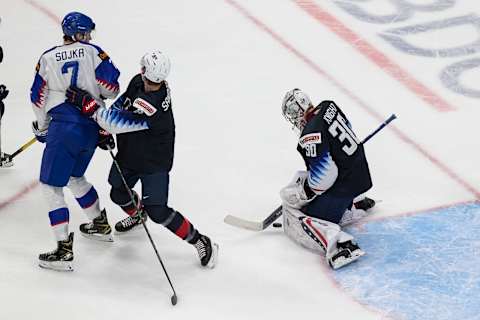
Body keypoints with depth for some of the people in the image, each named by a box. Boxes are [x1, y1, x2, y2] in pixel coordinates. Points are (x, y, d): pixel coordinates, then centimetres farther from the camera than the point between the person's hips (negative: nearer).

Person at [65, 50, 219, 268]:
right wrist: (105, 128, -1)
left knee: (157, 212, -11)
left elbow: (118, 122, -39)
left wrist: (87, 104, -35)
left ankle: (201, 242, 5)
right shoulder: (138, 81, -13)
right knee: (118, 194, 23)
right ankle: (137, 214, 58)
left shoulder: (152, 106, -40)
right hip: (129, 153, 8)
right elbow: (122, 103, 6)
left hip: (154, 162, -8)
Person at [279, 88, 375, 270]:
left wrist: (304, 192, -8)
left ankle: (341, 244, -31)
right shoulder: (328, 107, 1)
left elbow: (324, 174, -27)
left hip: (344, 184, -9)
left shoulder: (311, 136, -24)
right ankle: (354, 207, 28)